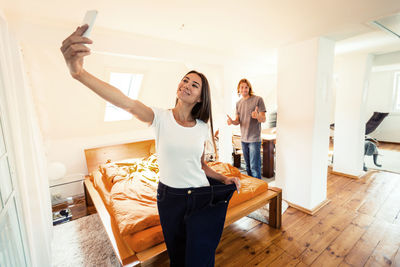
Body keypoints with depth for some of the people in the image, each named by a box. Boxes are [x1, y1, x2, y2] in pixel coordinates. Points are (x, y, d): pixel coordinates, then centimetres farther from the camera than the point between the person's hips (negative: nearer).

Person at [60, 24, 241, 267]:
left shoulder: (202, 127, -2)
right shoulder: (161, 117, -11)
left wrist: (225, 178, -2)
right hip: (170, 197, -1)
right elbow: (127, 103, -32)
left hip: (202, 197, 1)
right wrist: (79, 72, -45)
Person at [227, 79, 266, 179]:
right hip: (243, 139, 5)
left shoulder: (258, 99, -5)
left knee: (255, 167, -5)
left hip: (254, 139, -5)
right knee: (248, 167, 15)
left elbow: (263, 119, -9)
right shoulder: (238, 103, 11)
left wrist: (257, 116, -32)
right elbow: (238, 121, 12)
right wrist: (232, 121, -12)